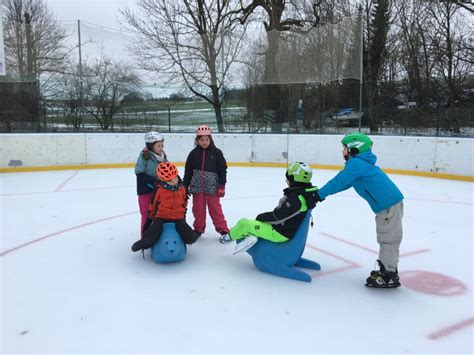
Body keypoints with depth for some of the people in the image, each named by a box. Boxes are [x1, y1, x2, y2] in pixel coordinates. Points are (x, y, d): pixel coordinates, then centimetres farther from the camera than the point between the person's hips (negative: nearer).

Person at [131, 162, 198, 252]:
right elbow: (152, 205, 3)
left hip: (178, 218, 2)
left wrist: (182, 213, 27)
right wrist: (149, 219, 9)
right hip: (161, 217, -2)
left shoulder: (182, 189, 1)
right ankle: (144, 243, 12)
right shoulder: (159, 190, -9)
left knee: (190, 239, -18)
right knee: (149, 240, -25)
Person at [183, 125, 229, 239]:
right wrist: (185, 186, 6)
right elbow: (188, 170, 7)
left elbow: (222, 169, -2)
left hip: (212, 186, -2)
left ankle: (223, 229, 13)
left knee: (215, 208, 3)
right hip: (197, 186, 2)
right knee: (198, 209, 10)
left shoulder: (216, 152, -3)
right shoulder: (194, 153, 2)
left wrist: (222, 186, -5)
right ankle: (198, 229, 25)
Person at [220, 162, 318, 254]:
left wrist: (261, 217, -7)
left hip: (280, 233, -10)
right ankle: (250, 236, 1)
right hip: (286, 228, 10)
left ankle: (230, 236, 22)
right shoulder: (304, 192, 0)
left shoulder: (295, 199, -29)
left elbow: (277, 216, -24)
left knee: (243, 223, -2)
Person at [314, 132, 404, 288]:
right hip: (390, 202, 10)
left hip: (388, 205, -10)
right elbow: (345, 184, 19)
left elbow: (339, 182, -19)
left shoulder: (356, 163, -14)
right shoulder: (361, 163, 18)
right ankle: (387, 270, 29)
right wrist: (321, 192, 13)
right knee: (387, 239, 18)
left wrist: (319, 195, -12)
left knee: (388, 240, -3)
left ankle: (389, 277, 6)